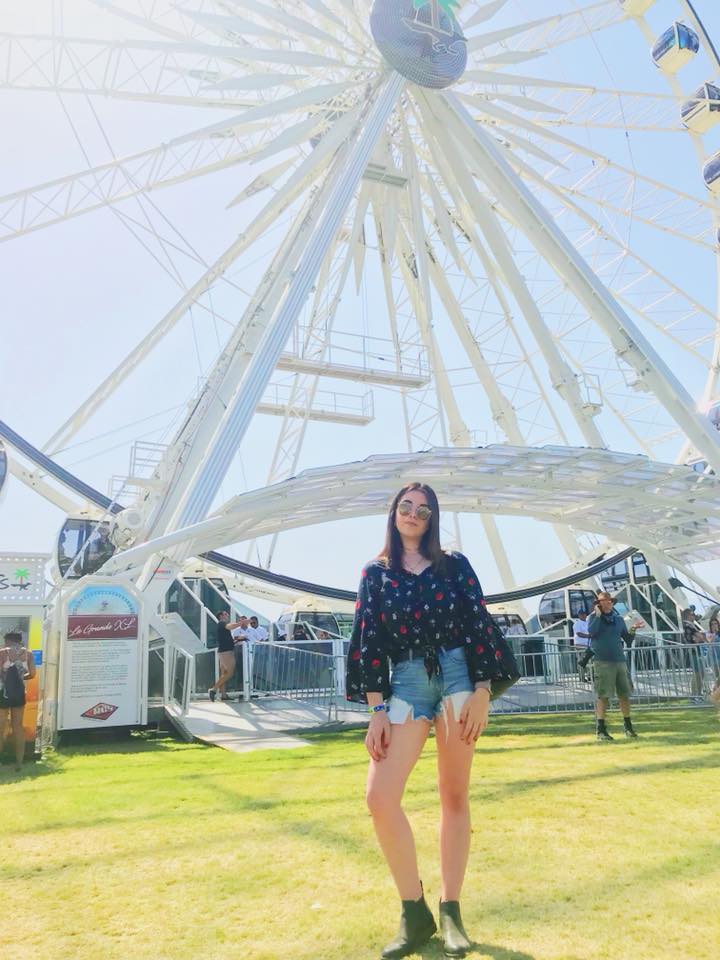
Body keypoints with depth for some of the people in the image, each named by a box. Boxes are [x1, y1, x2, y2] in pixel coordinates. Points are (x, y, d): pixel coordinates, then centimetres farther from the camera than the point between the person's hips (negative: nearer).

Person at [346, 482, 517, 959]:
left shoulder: (454, 564, 6)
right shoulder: (375, 573, 9)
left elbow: (479, 624, 2)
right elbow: (369, 640, 4)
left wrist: (482, 692, -7)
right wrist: (377, 709, -2)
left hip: (457, 677, -1)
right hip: (405, 684, 1)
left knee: (454, 795, 5)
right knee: (380, 798, -11)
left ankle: (451, 911, 20)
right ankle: (415, 912, 6)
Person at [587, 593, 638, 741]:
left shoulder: (618, 619, 13)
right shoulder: (593, 617, 2)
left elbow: (628, 640, 16)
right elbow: (591, 631, -19)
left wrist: (632, 631, -3)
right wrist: (598, 615, -14)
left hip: (619, 660, 4)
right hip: (602, 662, -4)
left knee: (625, 694, 8)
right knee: (603, 695, -6)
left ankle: (628, 727, 23)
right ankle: (600, 729, 1)